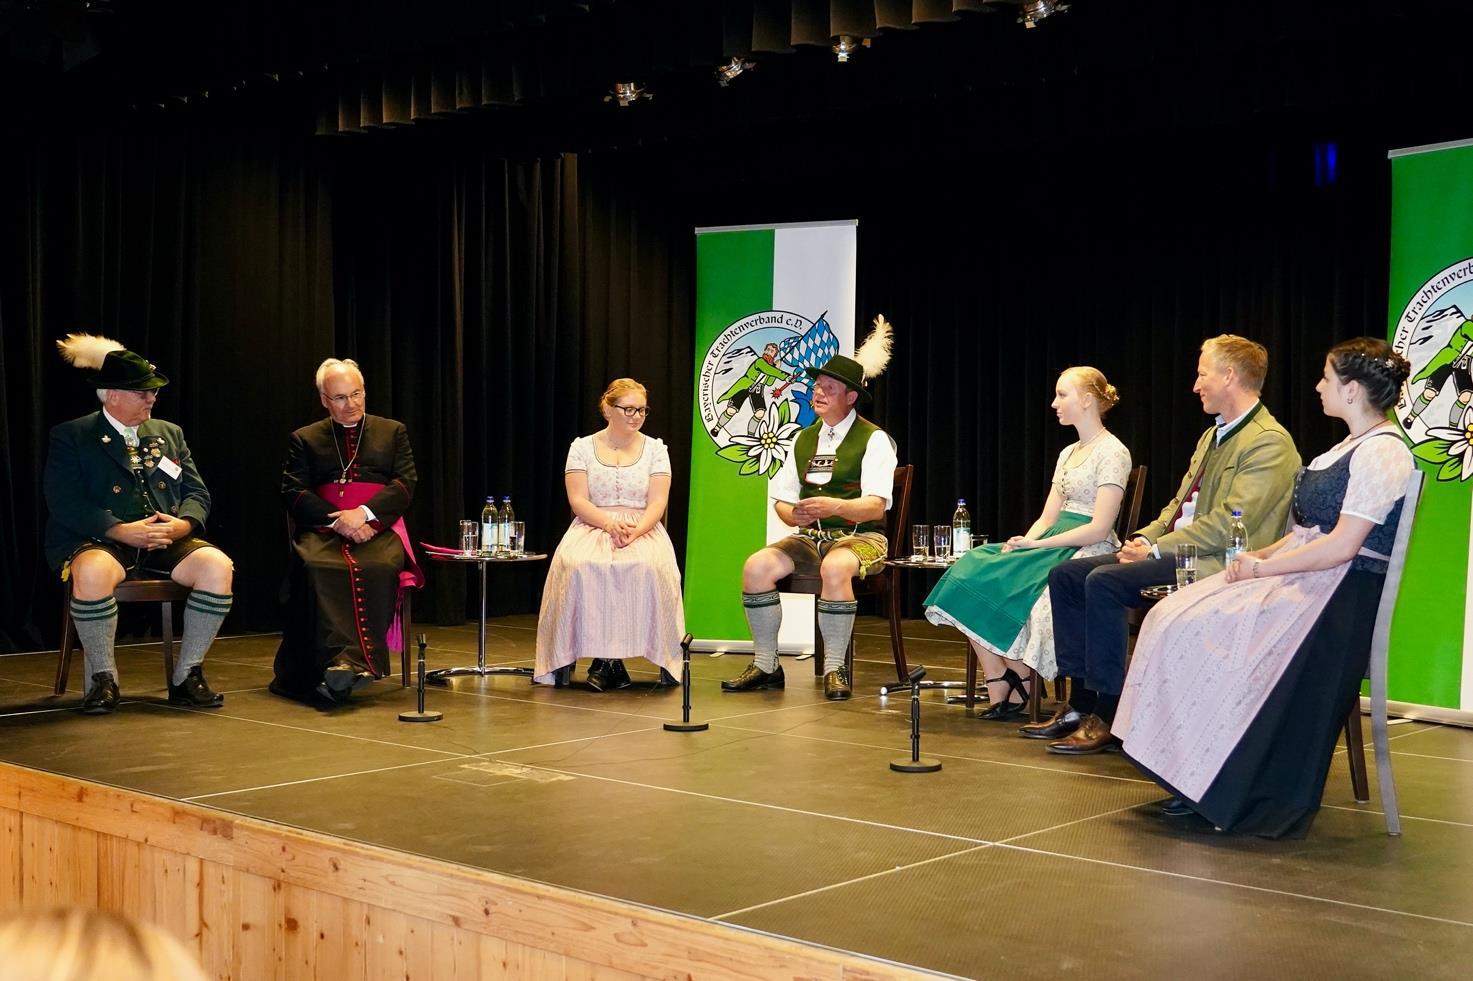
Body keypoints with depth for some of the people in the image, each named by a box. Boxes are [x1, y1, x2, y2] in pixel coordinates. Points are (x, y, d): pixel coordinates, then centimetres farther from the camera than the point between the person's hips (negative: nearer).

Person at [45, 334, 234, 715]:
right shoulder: (70, 437, 5)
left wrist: (184, 522, -9)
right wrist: (121, 530, -20)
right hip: (99, 541, -4)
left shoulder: (169, 434, 20)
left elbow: (197, 492, 15)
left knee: (218, 566, -26)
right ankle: (103, 680, -19)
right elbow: (64, 502, -7)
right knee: (93, 572, -39)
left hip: (166, 542, 4)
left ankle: (187, 676, -13)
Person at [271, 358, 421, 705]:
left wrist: (364, 513, -11)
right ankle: (335, 662, -43)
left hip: (379, 529, 0)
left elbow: (405, 484, 7)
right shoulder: (305, 439, 19)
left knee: (379, 568, -36)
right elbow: (293, 493, 6)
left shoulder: (393, 431, 20)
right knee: (316, 568, -35)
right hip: (324, 529, 1)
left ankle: (354, 662, -41)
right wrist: (338, 520, -11)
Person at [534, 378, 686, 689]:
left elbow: (657, 503, 1)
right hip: (592, 527, 0)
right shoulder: (582, 447, 8)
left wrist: (635, 531, -19)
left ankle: (607, 660, -24)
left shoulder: (655, 448, 10)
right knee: (576, 565, -34)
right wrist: (610, 524, -19)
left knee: (651, 566, -35)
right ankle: (609, 660, -26)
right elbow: (577, 500, -1)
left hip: (643, 529, 0)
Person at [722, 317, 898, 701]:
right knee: (756, 566, -20)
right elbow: (781, 499, 13)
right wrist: (793, 514, -12)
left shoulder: (873, 439, -4)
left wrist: (833, 506, -34)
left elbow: (876, 506, -15)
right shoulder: (804, 439, 16)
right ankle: (765, 666, -10)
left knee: (835, 567, -39)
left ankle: (835, 669, -27)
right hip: (810, 536, 6)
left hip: (860, 537, -6)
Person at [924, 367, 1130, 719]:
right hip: (1053, 548, 8)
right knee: (973, 572, -13)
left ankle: (1012, 685, -7)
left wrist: (1038, 544, -15)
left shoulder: (1112, 452, -7)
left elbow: (1098, 529, -15)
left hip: (1088, 554, -8)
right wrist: (1023, 542, -6)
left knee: (1009, 588, -29)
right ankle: (999, 693, -17)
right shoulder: (1068, 454, 20)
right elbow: (1047, 518, 15)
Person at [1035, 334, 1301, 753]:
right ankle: (1081, 703, 0)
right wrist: (1145, 538, 3)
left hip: (1214, 563, -10)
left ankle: (1108, 718, -19)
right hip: (1175, 549, 10)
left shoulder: (1269, 443, -12)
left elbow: (1229, 523, -20)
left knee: (1104, 581, -27)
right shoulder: (1213, 436, 20)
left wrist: (1158, 548, -17)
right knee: (1065, 574, -1)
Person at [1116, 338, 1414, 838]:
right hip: (1302, 576, 10)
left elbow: (1342, 545, -20)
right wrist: (1262, 555, 5)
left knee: (1209, 633, -21)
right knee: (1176, 620, -6)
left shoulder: (1382, 452, -13)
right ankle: (1195, 781, -5)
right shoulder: (1351, 447, 18)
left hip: (1343, 595, -10)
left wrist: (1263, 567, -15)